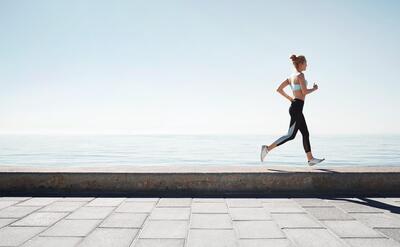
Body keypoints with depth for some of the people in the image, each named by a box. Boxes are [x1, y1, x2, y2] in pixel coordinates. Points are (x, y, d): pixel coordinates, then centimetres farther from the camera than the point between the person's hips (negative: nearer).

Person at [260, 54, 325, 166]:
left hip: (295, 106, 10)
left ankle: (310, 159, 19)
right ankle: (267, 148, -10)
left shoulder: (291, 76, 14)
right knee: (291, 135, -9)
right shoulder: (300, 75, -10)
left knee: (306, 134, 13)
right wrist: (314, 88, 1)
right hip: (297, 107, -10)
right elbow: (304, 92, -18)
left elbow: (279, 89, 13)